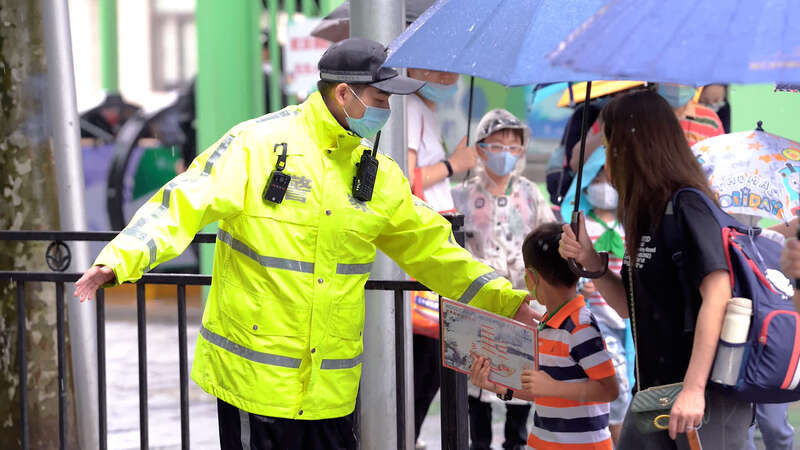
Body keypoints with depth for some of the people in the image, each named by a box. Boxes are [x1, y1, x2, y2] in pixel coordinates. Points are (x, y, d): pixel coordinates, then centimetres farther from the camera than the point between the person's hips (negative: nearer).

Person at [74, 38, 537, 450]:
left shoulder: (378, 173, 10)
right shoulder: (259, 144, -9)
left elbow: (431, 248, 19)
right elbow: (183, 205, -14)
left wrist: (505, 301, 16)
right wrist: (120, 259, -29)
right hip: (255, 379, -5)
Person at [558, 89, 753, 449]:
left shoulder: (686, 207, -13)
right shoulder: (646, 215, 14)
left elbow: (717, 293, -23)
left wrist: (694, 389, -29)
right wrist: (590, 262, 1)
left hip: (704, 401, -9)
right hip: (655, 393, 9)